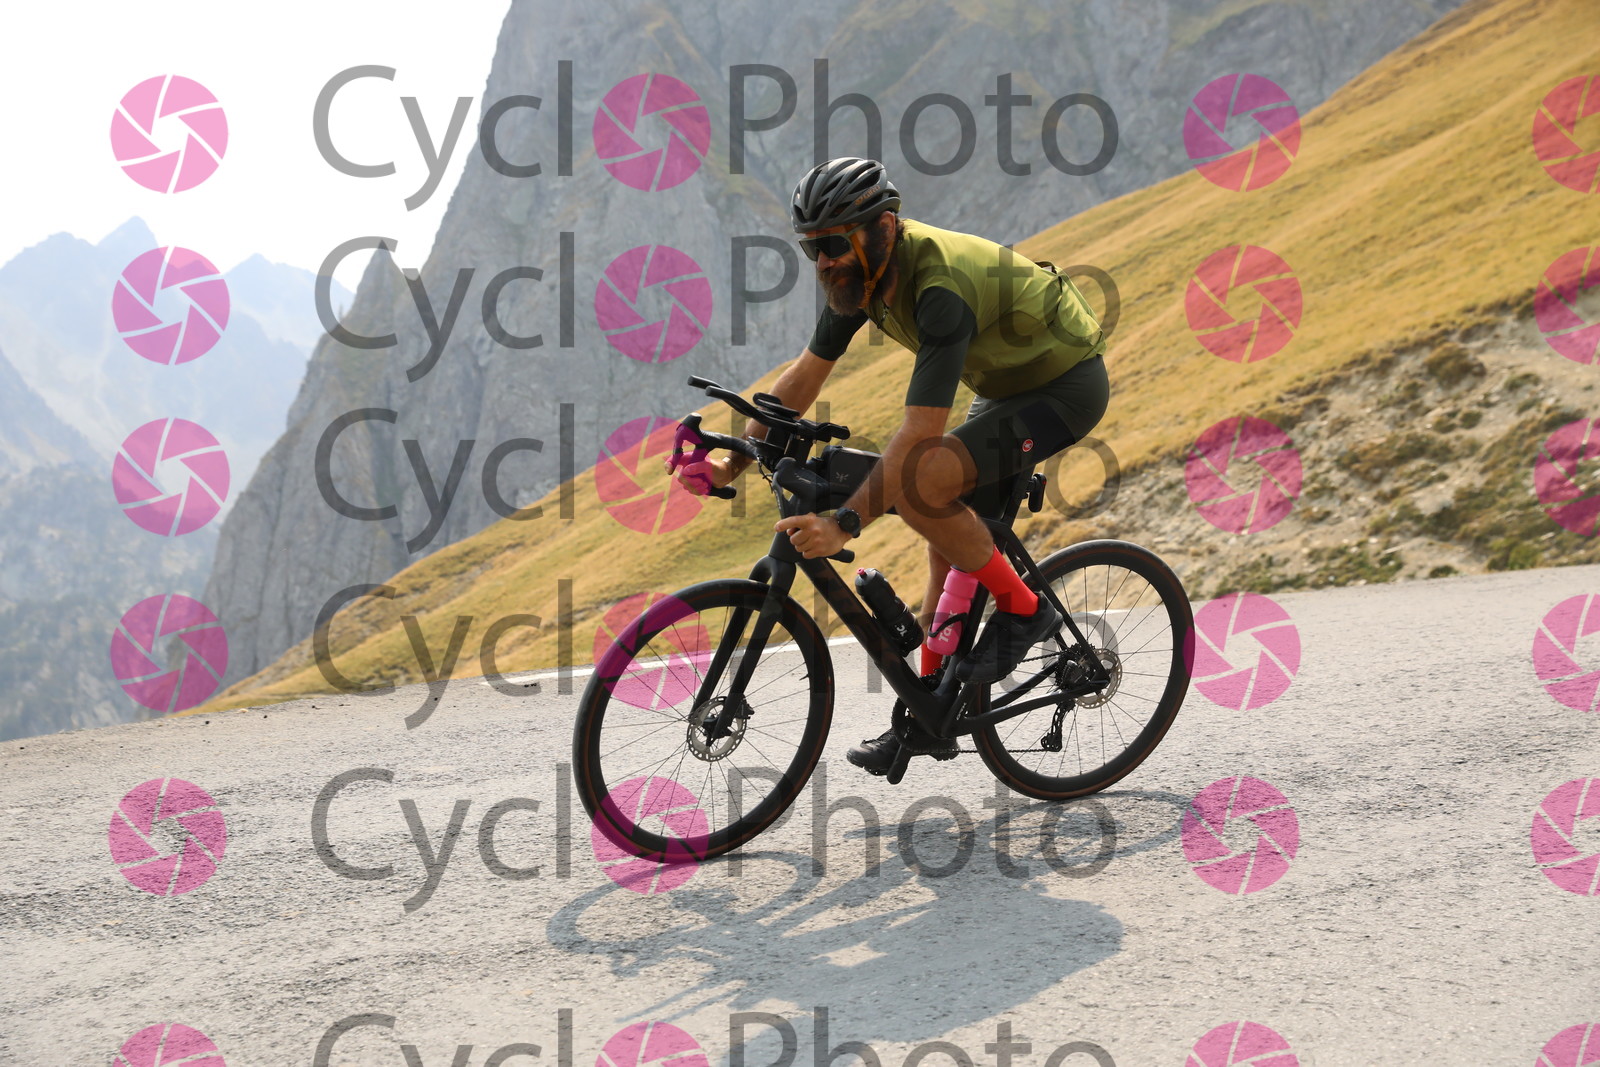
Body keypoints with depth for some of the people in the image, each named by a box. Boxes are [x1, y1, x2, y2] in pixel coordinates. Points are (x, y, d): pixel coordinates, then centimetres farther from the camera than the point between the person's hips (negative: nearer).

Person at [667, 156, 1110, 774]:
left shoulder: (942, 288, -34)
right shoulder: (862, 271, -8)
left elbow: (921, 433, -40)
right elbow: (805, 376, 1)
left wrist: (845, 523, -44)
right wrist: (734, 462, -3)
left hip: (1066, 385, -9)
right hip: (1009, 385, 9)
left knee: (920, 484, -27)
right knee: (948, 543, 6)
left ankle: (1021, 609, -8)